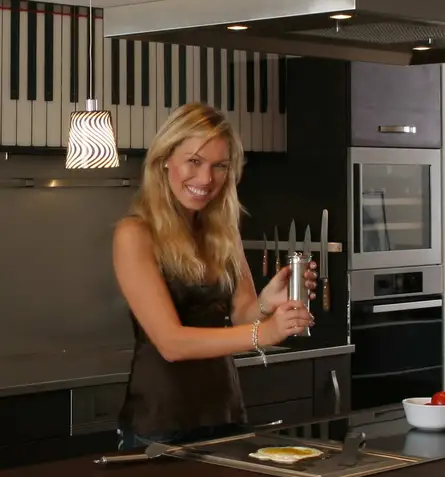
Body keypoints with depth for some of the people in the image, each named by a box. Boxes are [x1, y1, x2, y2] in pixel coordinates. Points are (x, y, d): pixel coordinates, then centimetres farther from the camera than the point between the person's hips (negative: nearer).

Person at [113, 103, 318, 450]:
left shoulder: (223, 230, 5)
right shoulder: (135, 235, -14)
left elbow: (242, 314, 1)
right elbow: (171, 342, -21)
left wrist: (267, 304, -21)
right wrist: (262, 333, -32)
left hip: (226, 413, 6)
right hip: (162, 425, -6)